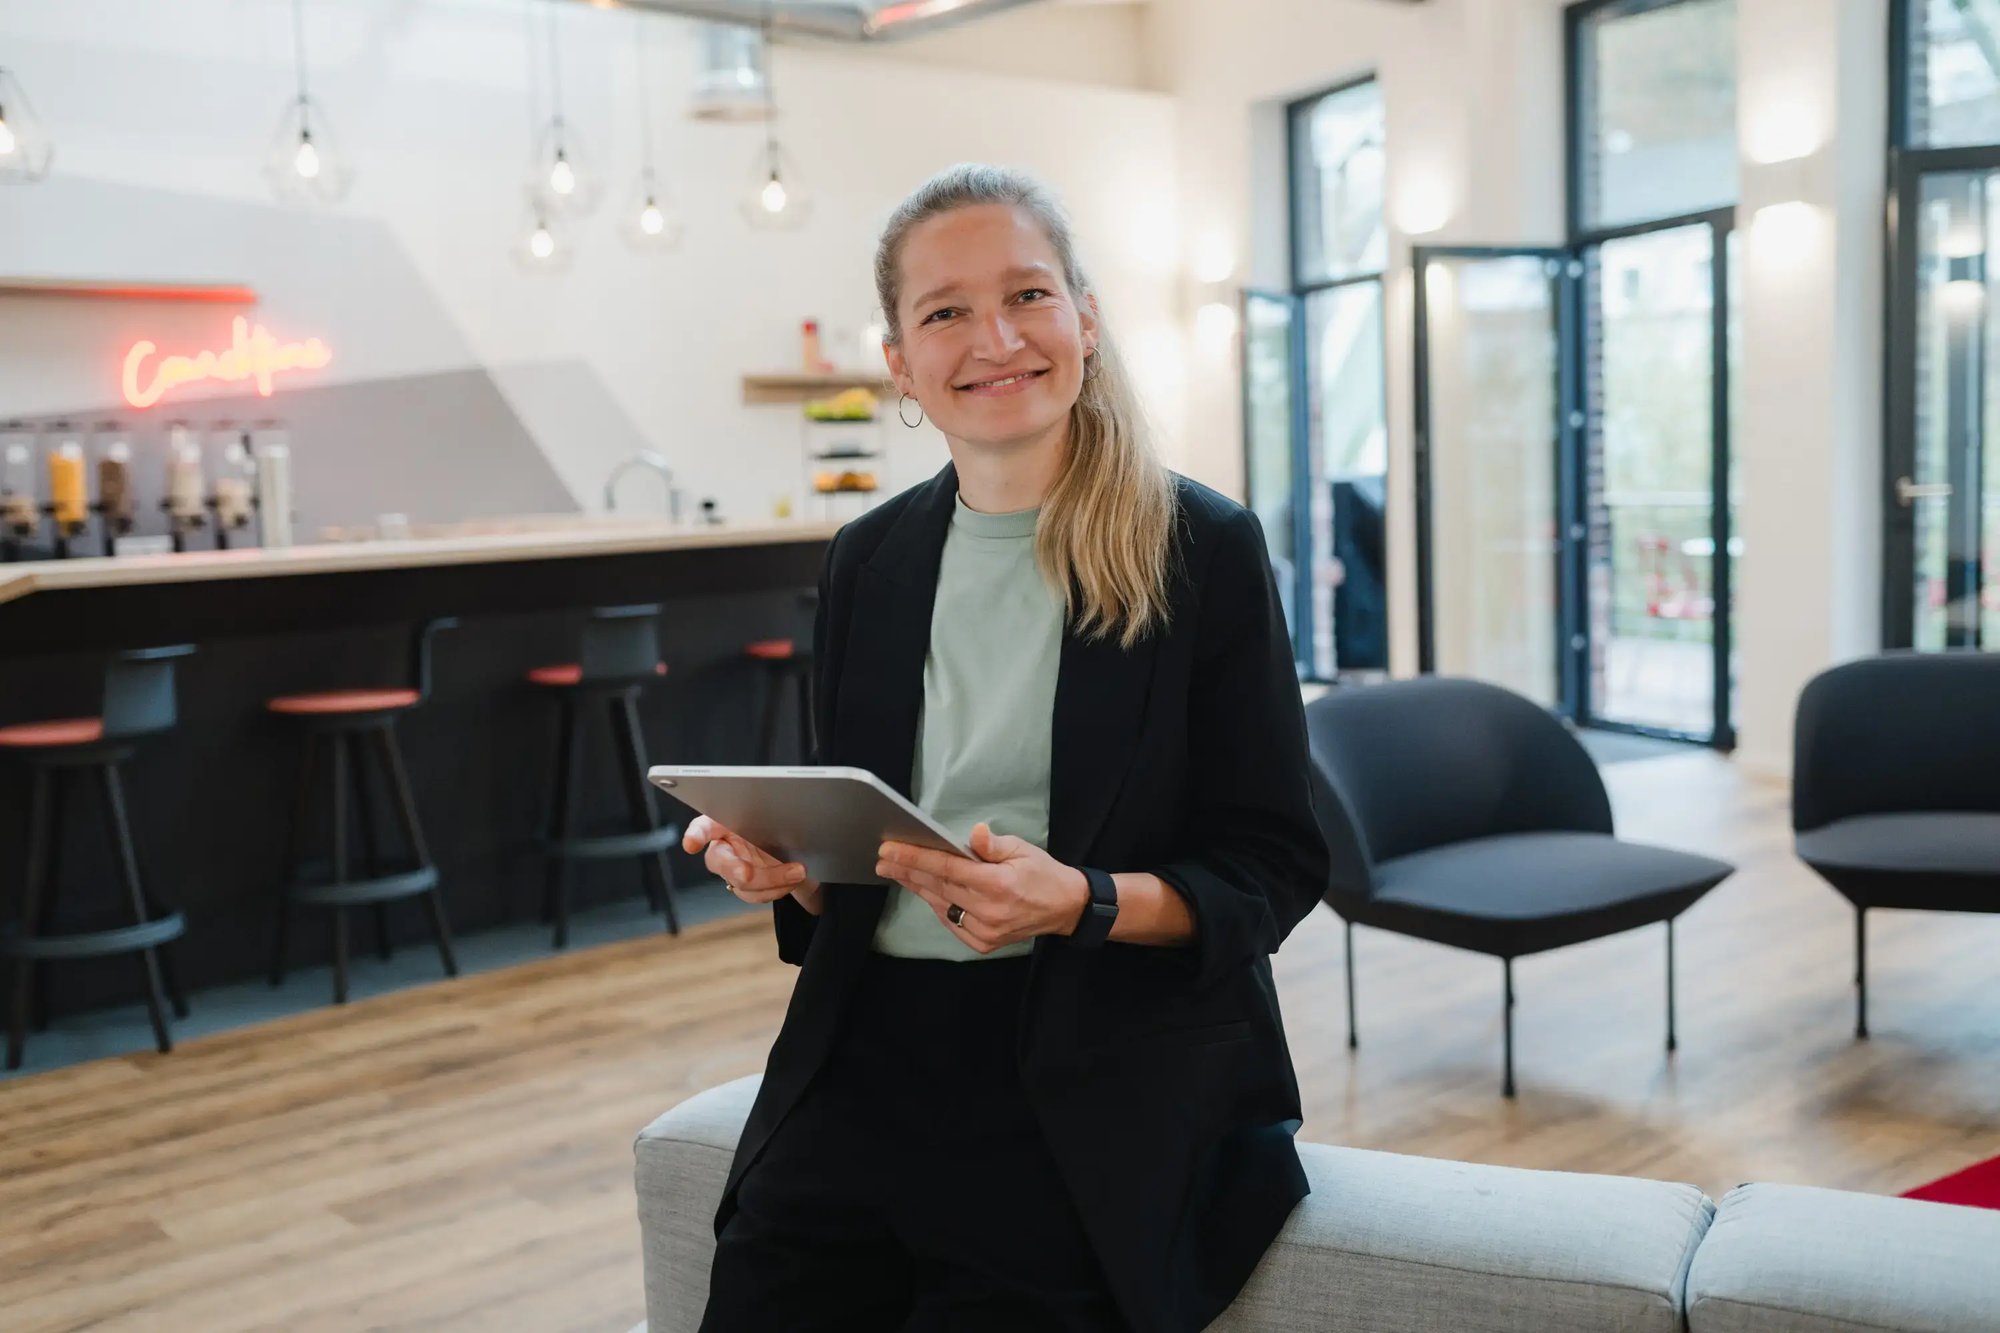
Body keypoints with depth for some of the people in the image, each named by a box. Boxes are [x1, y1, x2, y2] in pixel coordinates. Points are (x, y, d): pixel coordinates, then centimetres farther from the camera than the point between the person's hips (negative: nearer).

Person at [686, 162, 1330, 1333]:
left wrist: (1082, 903, -21)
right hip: (872, 1051, 4)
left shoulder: (1206, 548, -5)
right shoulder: (870, 561, 9)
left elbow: (1276, 867, -4)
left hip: (1102, 1075, -3)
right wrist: (783, 862, -6)